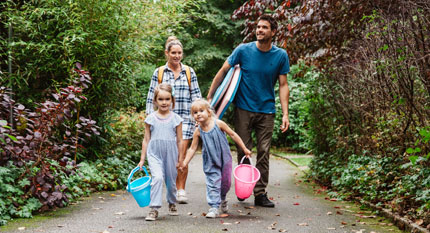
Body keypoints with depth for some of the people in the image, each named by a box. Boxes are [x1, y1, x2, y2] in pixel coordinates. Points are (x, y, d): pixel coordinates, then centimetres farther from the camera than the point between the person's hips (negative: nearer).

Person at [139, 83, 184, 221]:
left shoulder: (176, 119, 1)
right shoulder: (151, 118, 1)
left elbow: (179, 141, 6)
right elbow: (146, 139, 7)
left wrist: (180, 159, 7)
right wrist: (142, 159, 6)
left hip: (171, 154, 1)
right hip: (154, 153, -1)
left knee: (171, 181, 12)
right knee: (157, 177, -21)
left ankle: (172, 204, 39)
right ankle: (154, 209, -19)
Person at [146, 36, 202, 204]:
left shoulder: (189, 72, 9)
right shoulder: (159, 73, 7)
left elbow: (196, 95, 10)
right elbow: (152, 97, 7)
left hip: (185, 118, 0)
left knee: (182, 154, -8)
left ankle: (181, 190, -2)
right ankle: (173, 188, 14)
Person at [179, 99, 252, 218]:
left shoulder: (218, 123, -13)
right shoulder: (198, 131, -9)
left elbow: (233, 135, -3)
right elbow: (192, 149, -3)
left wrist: (244, 149, 0)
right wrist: (184, 162, -12)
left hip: (224, 158, 0)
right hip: (210, 162, 0)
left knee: (226, 181, 10)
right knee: (213, 183, -7)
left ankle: (222, 199, 39)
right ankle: (214, 207, -1)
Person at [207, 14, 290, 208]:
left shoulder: (281, 55, 0)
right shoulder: (243, 50, -4)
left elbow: (283, 85, 2)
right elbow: (223, 72, 3)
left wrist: (285, 114, -6)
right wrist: (209, 97, 1)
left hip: (266, 111, 1)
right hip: (243, 109, -1)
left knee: (264, 153, 0)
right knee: (243, 151, 4)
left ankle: (260, 193, 5)